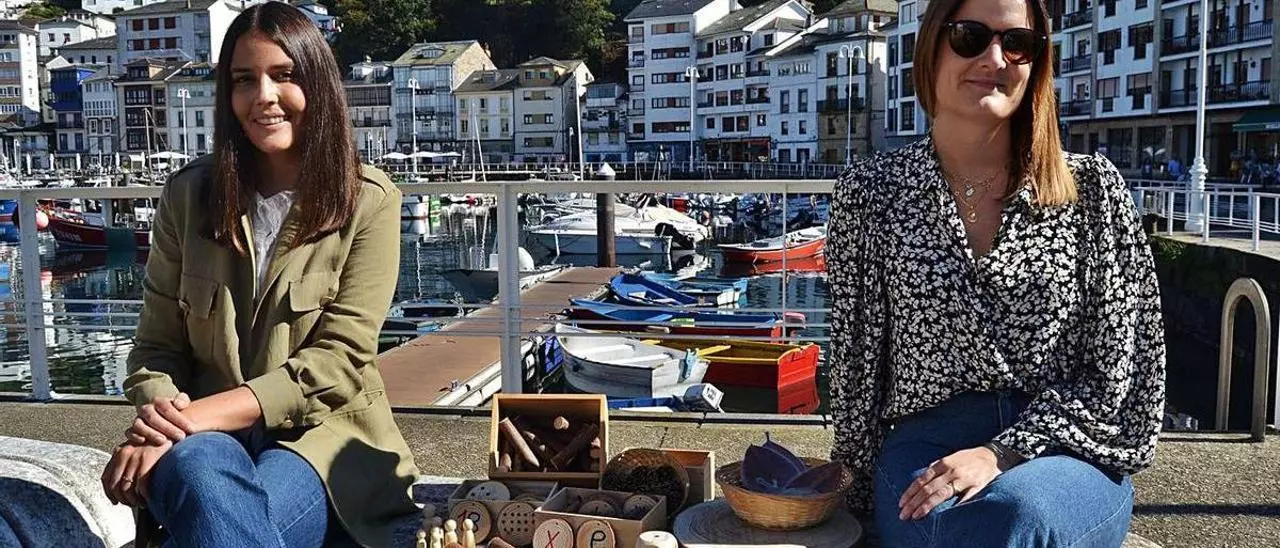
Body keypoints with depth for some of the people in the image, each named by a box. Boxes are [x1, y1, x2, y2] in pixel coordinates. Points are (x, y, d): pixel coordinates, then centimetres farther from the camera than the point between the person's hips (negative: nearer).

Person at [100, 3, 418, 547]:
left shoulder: (368, 201, -3)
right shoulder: (187, 195, 6)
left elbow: (339, 359, -9)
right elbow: (156, 345, 8)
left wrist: (201, 414, -18)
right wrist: (162, 420, -15)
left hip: (321, 434, -2)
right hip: (207, 435, 2)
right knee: (202, 471, -35)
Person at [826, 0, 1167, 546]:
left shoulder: (1091, 186, 4)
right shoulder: (871, 191, 3)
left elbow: (1113, 368, 0)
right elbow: (855, 359, 6)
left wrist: (1002, 453, -13)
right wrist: (865, 488, 7)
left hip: (1066, 448, 1)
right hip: (925, 448, 0)